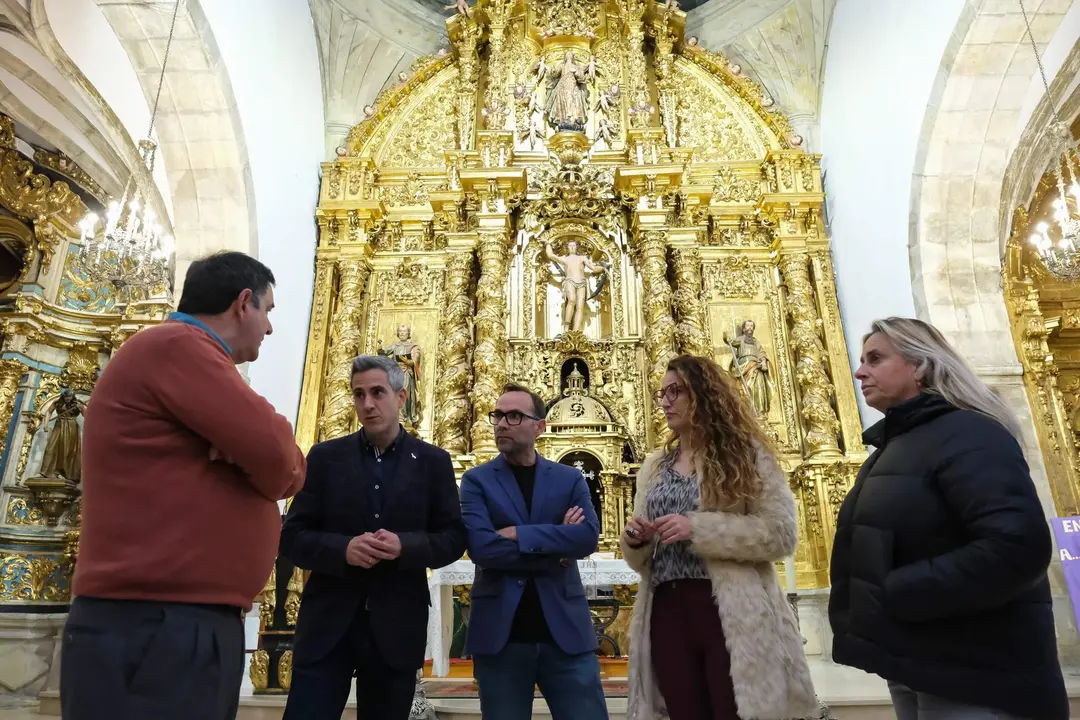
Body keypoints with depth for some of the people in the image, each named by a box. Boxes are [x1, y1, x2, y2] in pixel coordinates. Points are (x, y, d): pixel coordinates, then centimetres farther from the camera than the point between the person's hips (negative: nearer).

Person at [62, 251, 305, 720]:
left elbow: (287, 475, 13)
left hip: (195, 628, 10)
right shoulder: (175, 345, -13)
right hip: (153, 633, -10)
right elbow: (279, 459, -21)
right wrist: (259, 455, 1)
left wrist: (245, 450, -8)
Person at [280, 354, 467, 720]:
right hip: (327, 624, 0)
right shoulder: (326, 456, 3)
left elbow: (454, 538, 2)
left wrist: (405, 546, -18)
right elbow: (292, 536, 1)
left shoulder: (433, 461, 2)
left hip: (397, 628, 1)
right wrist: (343, 549, -18)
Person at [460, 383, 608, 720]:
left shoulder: (570, 479, 6)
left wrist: (519, 534, -15)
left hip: (566, 629, 1)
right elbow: (480, 547, -14)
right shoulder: (476, 480, 2)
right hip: (500, 633, -1)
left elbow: (589, 537, -10)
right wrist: (557, 545, -10)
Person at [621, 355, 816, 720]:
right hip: (667, 612, 5)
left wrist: (697, 529, -19)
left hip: (731, 612, -4)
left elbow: (780, 533, -10)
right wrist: (634, 540, -6)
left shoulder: (745, 452, 1)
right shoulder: (654, 467, 14)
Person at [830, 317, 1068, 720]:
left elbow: (1019, 546, -28)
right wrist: (861, 616, 0)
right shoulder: (892, 446, 11)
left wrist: (892, 595, -24)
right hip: (913, 667, 9)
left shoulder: (966, 432, -15)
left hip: (973, 676, -8)